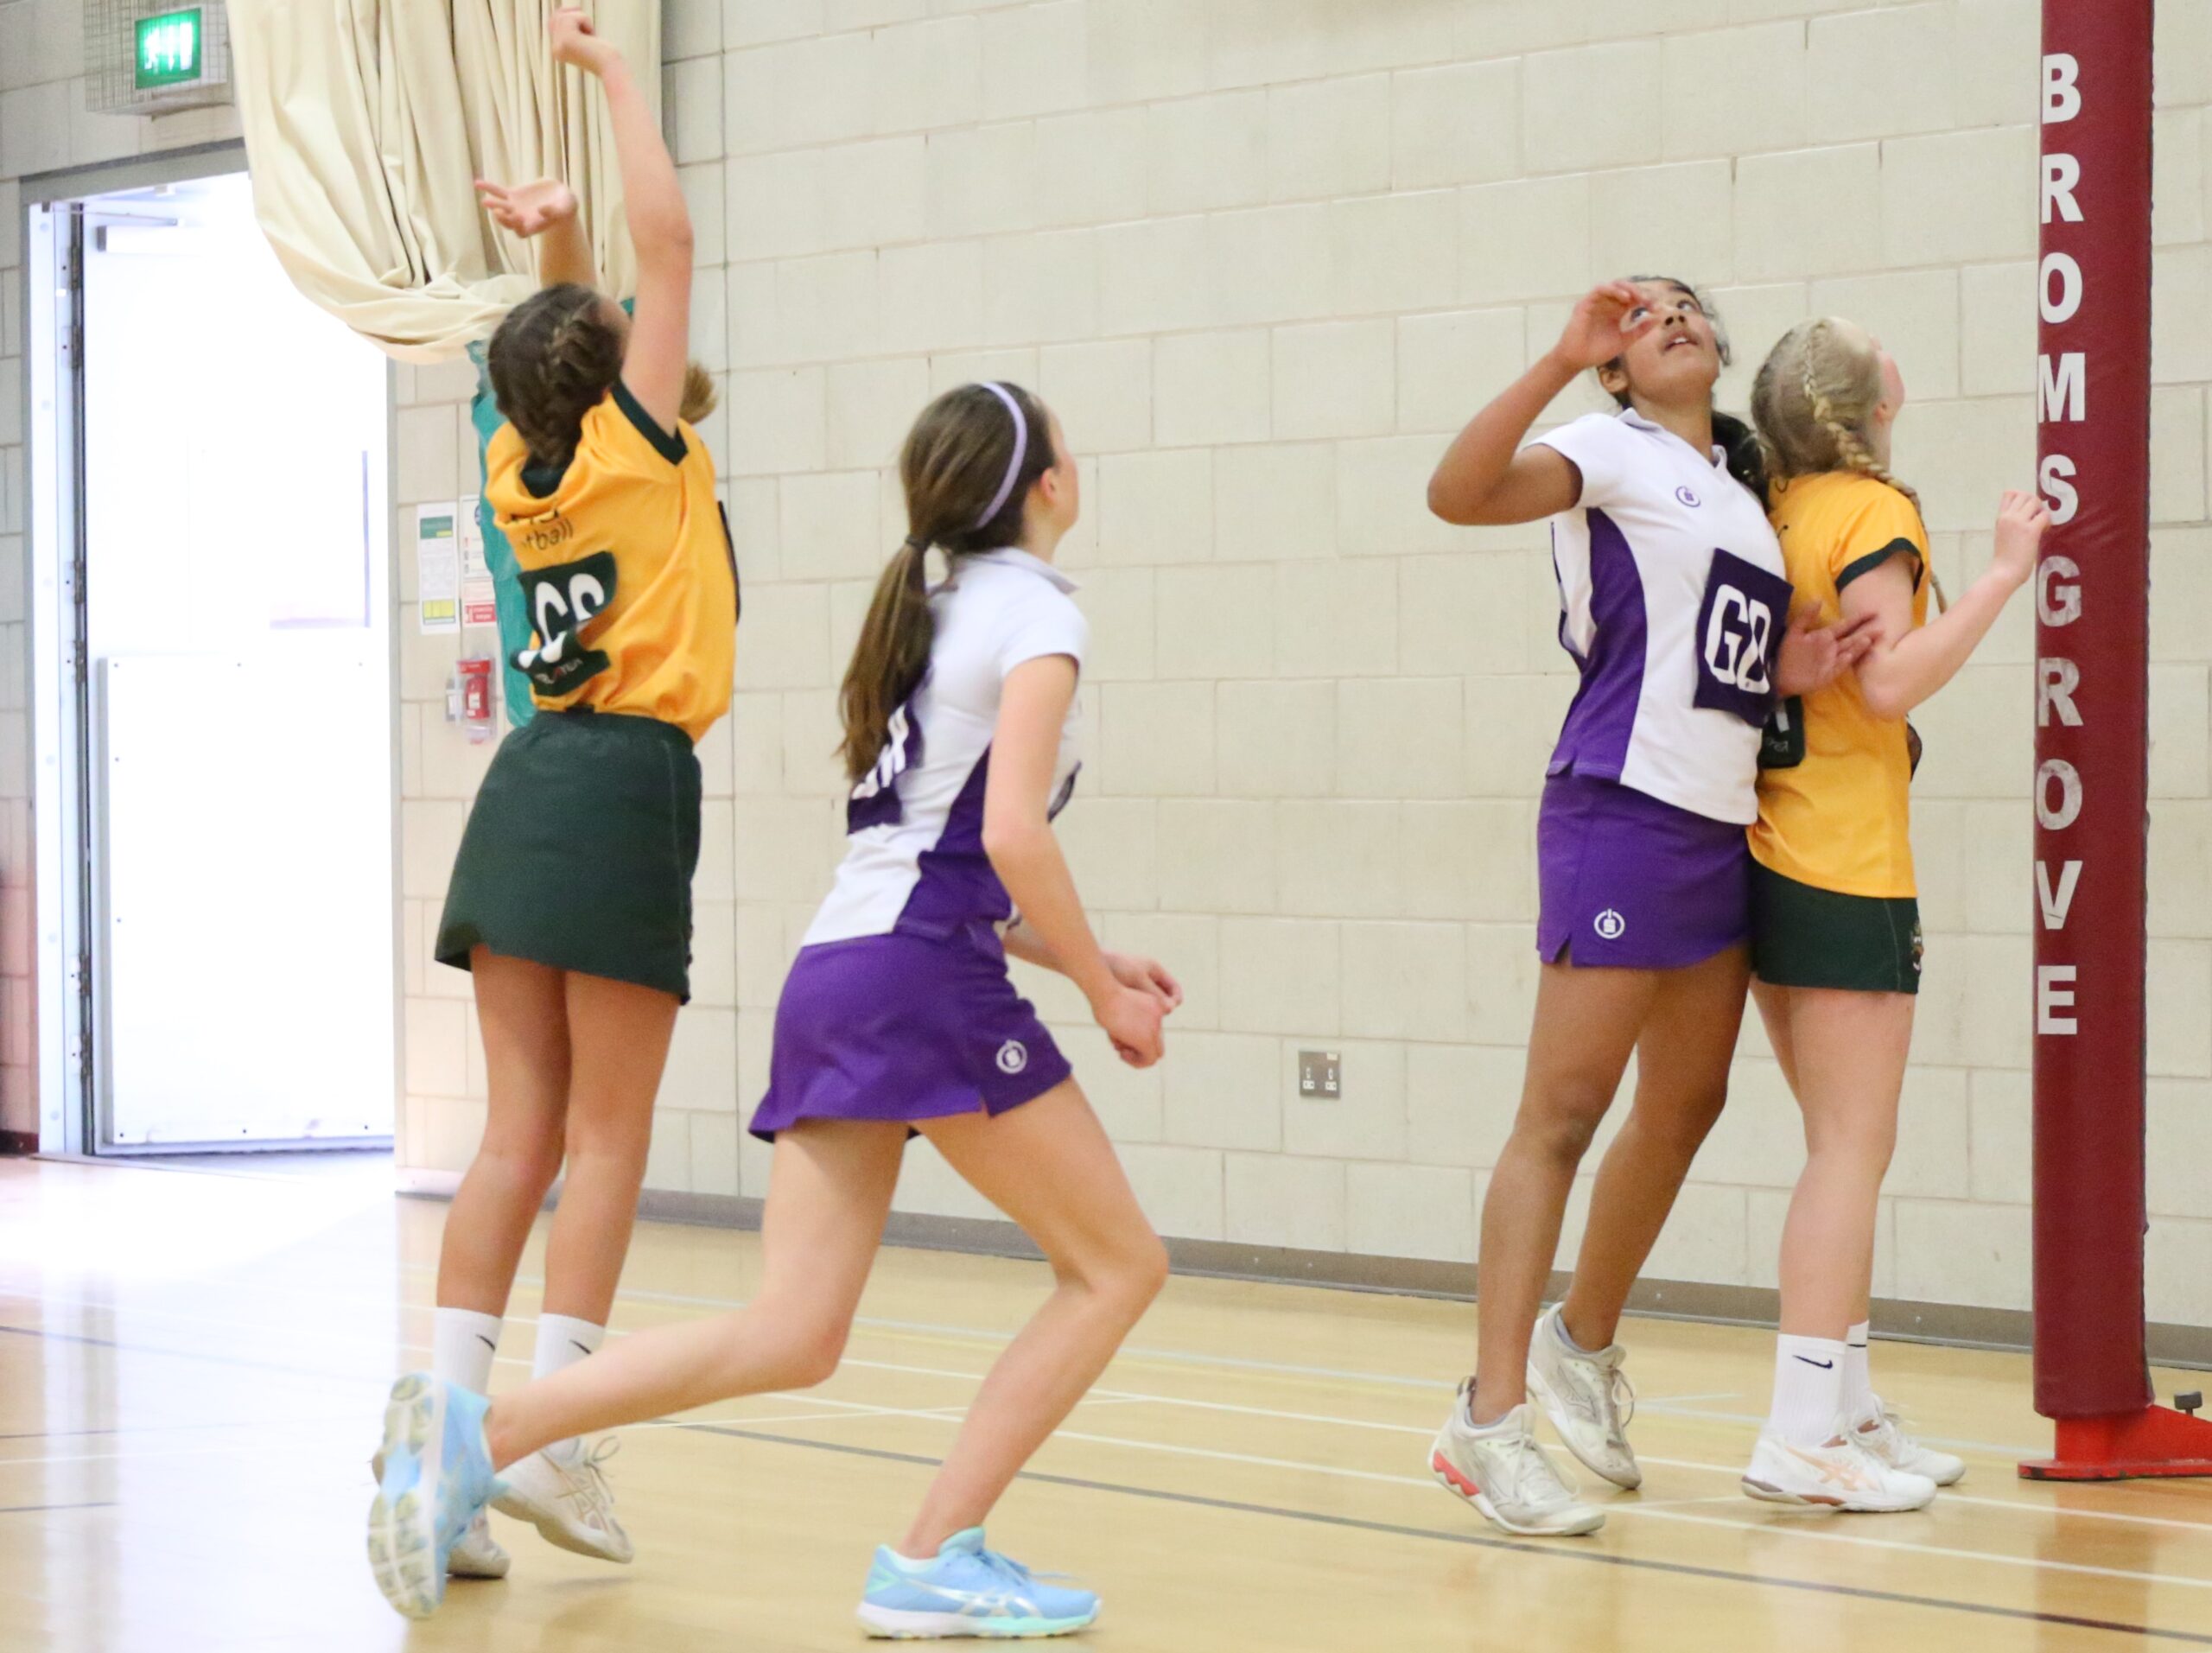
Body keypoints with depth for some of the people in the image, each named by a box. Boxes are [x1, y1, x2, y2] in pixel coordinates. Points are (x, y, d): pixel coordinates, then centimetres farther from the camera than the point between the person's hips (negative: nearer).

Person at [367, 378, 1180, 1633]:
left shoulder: (931, 610, 24)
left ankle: (478, 1432, -11)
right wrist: (1106, 996, -5)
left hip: (834, 973, 8)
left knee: (792, 1336, 2)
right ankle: (935, 1563, -3)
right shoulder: (1035, 609, -3)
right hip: (926, 980, -8)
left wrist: (1081, 959, 23)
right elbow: (1013, 832, -16)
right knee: (1120, 1265, 3)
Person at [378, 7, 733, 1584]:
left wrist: (557, 238, 13)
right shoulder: (635, 450, -6)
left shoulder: (529, 467, 10)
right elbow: (669, 240, -5)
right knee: (607, 1142, -4)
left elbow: (572, 329, 30)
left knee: (521, 1133, 5)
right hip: (626, 790, -7)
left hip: (532, 784, 7)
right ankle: (553, 1437, -9)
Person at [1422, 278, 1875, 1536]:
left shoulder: (1742, 481, 19)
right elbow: (1460, 492, -23)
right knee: (1564, 1113, -9)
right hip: (1623, 814, -8)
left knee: (1688, 1104, 16)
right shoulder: (1614, 453, -5)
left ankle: (1583, 1341, 34)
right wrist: (1562, 359, -31)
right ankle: (1493, 1416, -8)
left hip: (1722, 827, 8)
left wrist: (1783, 674, 7)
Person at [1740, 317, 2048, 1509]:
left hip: (1768, 861, 8)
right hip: (1847, 872, -8)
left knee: (1844, 1147, 15)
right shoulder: (1873, 512, -11)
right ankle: (1802, 1433, -12)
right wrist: (2002, 574, -17)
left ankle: (1845, 1406, 20)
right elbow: (1888, 685, -20)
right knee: (1852, 1151, -7)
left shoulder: (1776, 508, 11)